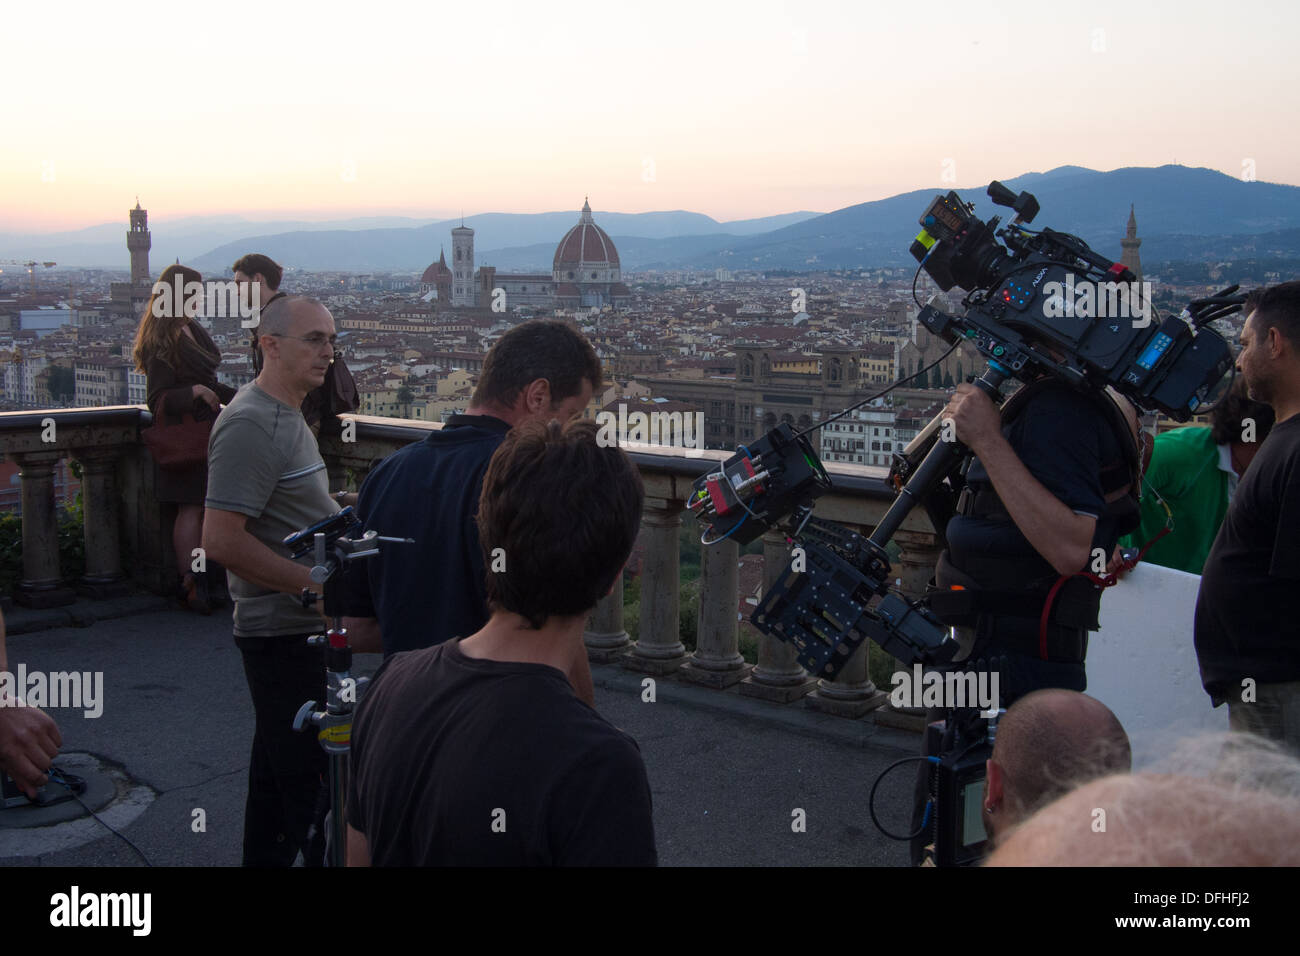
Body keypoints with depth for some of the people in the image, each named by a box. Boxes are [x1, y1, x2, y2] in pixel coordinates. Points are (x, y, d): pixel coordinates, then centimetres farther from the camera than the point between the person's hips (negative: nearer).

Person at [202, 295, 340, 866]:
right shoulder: (251, 424, -19)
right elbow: (221, 540, -26)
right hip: (284, 632, -10)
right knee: (312, 781, -4)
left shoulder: (285, 415, 14)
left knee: (278, 768, 20)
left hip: (295, 629, 10)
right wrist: (313, 585, -23)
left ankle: (268, 858, 33)